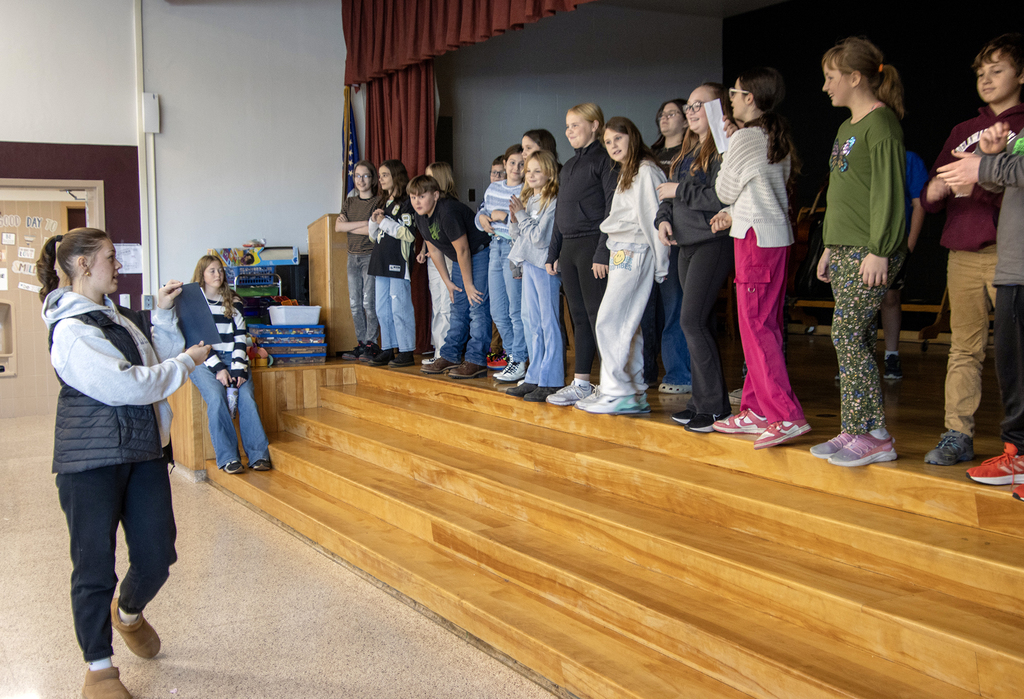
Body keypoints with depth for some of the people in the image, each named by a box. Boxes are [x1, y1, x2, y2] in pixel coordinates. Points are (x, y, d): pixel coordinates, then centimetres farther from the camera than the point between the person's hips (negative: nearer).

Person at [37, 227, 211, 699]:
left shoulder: (117, 316, 13)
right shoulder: (71, 329, -15)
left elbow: (163, 353, 23)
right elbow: (123, 385, -22)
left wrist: (163, 313, 9)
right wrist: (186, 362, -12)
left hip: (143, 451, 8)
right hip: (91, 461, -8)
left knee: (157, 554, 10)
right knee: (95, 564, 3)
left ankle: (128, 613, 42)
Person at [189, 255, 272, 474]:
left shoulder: (233, 301, 16)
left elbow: (240, 336, 9)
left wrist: (238, 367, -7)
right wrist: (218, 368, -14)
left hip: (231, 358, 3)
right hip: (204, 361, -2)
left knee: (247, 398, -23)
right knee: (217, 398, -29)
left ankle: (258, 455, -24)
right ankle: (228, 458, -26)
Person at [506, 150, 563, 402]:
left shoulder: (554, 202, -12)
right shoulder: (528, 200, 13)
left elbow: (540, 238, -18)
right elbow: (516, 236, 16)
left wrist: (522, 215, -11)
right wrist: (514, 218, -2)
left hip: (545, 266, -8)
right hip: (528, 265, 9)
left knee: (549, 324, -4)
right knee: (535, 325, 12)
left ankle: (551, 382, 0)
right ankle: (534, 378, 19)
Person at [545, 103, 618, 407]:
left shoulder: (604, 160, -6)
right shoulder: (568, 167, 19)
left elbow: (613, 210, -13)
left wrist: (603, 253, -19)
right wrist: (553, 253, 17)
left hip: (593, 244, -8)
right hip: (569, 248, 8)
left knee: (598, 316, -8)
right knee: (579, 317, 10)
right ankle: (581, 383, 15)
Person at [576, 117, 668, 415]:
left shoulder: (646, 171, -9)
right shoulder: (626, 173, 22)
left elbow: (653, 218, -13)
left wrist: (660, 265, -14)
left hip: (634, 253, -10)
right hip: (622, 253, 10)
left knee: (609, 323, -12)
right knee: (626, 325, 8)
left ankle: (617, 393, -8)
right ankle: (636, 393, 11)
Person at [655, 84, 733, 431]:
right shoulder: (687, 151, 19)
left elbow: (722, 197, -21)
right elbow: (670, 194, 21)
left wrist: (679, 190, -11)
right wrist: (664, 218, 1)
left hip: (712, 242, -9)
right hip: (685, 244, 9)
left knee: (691, 320, -14)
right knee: (701, 323, 10)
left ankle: (713, 405, -6)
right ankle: (703, 399, 16)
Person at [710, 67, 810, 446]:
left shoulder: (744, 138, -11)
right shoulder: (779, 138, 15)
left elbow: (725, 190, -3)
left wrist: (727, 148, 9)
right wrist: (733, 213, 10)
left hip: (756, 237, -9)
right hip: (778, 234, 9)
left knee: (755, 326, -8)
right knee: (767, 324, 11)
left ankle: (787, 415, -13)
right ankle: (756, 408, 19)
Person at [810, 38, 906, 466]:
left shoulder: (881, 123, -9)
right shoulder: (847, 128, 19)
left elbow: (889, 192, -16)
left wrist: (879, 251, -19)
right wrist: (830, 247, 22)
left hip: (872, 252, -9)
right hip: (845, 248, 9)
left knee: (847, 335, -12)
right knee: (854, 339, 8)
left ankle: (873, 436, -5)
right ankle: (858, 430, 13)